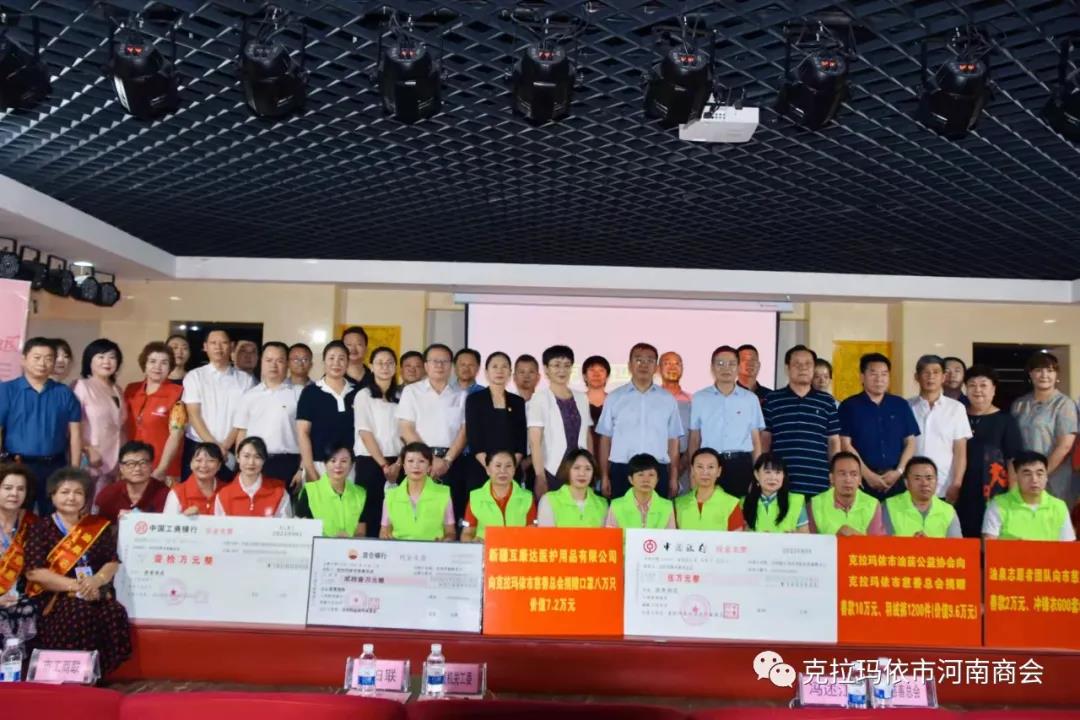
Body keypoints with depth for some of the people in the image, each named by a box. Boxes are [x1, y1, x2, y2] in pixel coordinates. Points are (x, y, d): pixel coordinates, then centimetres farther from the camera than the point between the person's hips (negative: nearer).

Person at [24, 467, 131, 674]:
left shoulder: (99, 526, 15)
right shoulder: (41, 529, 5)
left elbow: (112, 563, 7)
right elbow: (35, 572, -6)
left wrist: (96, 580, -16)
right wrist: (74, 585, -17)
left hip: (95, 593, 3)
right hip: (54, 597, -3)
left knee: (115, 613, -29)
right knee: (80, 612, -35)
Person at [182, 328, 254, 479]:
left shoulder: (245, 379, 5)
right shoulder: (194, 376, 5)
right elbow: (193, 415, -2)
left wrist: (226, 444, -10)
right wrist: (213, 444, -11)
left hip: (231, 450, 0)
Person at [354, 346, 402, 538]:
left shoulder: (402, 396, 10)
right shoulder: (363, 396, 2)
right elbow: (365, 434, -5)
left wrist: (398, 464, -8)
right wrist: (383, 465, -11)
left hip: (397, 464, 3)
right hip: (370, 462, -2)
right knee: (370, 513, -3)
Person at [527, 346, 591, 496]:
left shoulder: (581, 398, 10)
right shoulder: (539, 399, -5)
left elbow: (587, 436, 14)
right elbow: (535, 442, -10)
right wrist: (540, 478, -16)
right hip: (551, 472, -4)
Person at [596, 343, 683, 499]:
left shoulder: (668, 399, 8)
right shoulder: (614, 398, 5)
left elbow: (673, 440, 9)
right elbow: (605, 439, 6)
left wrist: (674, 478, 5)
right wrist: (604, 476, 1)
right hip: (621, 471, -1)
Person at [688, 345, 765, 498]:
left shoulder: (751, 399, 8)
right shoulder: (699, 398, 5)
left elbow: (756, 440, 9)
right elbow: (694, 439, 7)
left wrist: (757, 475, 3)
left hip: (741, 465, 1)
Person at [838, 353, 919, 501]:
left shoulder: (901, 405, 10)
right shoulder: (849, 406, 0)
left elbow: (910, 441, 10)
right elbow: (845, 444, -5)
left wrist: (899, 471, -3)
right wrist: (867, 474, -11)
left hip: (895, 479, 3)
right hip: (862, 479, -3)